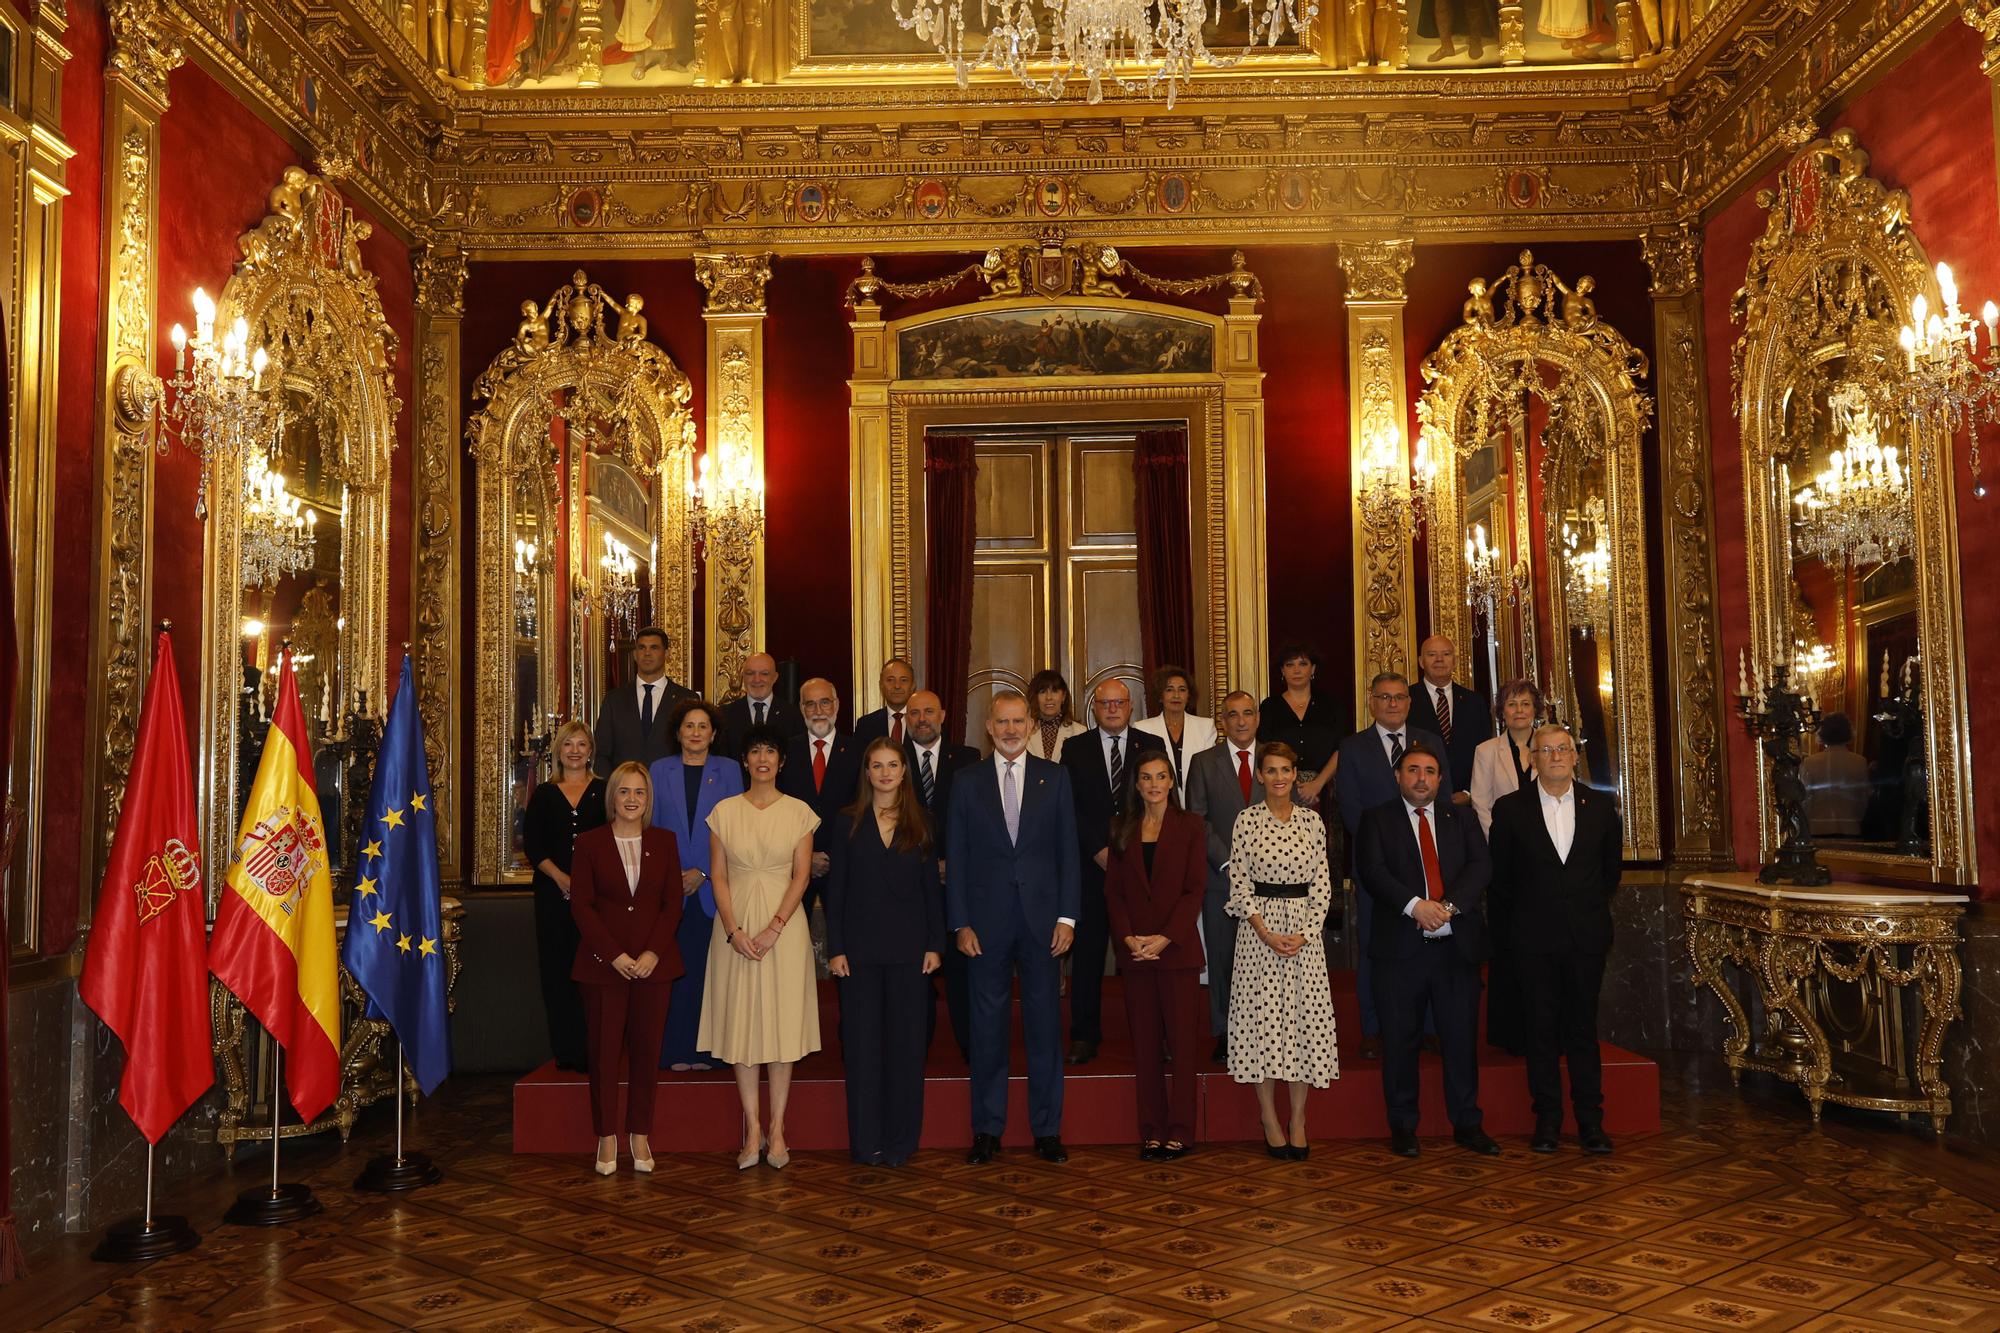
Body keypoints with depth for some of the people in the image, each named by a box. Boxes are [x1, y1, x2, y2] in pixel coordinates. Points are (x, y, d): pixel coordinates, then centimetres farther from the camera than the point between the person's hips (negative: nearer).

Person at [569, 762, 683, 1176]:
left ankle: (640, 1134, 16)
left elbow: (673, 902, 4)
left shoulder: (664, 841, 6)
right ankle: (607, 1137, 14)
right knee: (605, 1050, 3)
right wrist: (615, 955, -11)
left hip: (654, 962, 1)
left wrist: (653, 952, -9)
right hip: (603, 963, -1)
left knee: (646, 1049, 5)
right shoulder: (590, 842, 1)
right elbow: (581, 904, -3)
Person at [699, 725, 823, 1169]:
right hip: (736, 924, 1)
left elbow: (801, 874, -2)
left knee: (783, 1023, 1)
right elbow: (718, 876, 2)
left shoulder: (799, 812, 2)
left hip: (784, 924, -1)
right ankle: (752, 1131, 10)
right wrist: (734, 931, -9)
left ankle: (777, 1128, 10)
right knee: (741, 1022, 2)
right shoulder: (724, 811, 5)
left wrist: (774, 929, -12)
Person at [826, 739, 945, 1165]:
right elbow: (836, 888, 2)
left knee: (906, 1040, 4)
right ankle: (866, 1139, 12)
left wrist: (935, 944, -1)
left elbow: (931, 886, 6)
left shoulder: (920, 822, 6)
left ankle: (901, 1139, 14)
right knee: (862, 1041, 3)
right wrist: (835, 948, -4)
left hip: (908, 946, 0)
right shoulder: (848, 822, 4)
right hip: (860, 946, 0)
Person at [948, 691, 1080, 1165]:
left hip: (1042, 919, 0)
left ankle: (1047, 1129, 16)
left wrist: (1067, 916, -4)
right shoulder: (967, 782, 5)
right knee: (988, 1027, 6)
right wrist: (961, 924, -3)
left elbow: (1068, 850, 3)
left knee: (1045, 1024, 6)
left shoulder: (1055, 777, 5)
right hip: (987, 922, 0)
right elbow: (956, 858, 3)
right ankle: (987, 1129, 17)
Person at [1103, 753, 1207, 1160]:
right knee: (1144, 1042, 5)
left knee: (1181, 1040, -1)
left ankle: (1179, 1130, 7)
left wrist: (1165, 938, -14)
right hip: (1134, 949, 2)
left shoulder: (1190, 827, 3)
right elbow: (1113, 890, 7)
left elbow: (1196, 889, -4)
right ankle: (1151, 1130, 12)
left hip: (1177, 947, -2)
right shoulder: (1123, 829, 10)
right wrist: (1127, 937, -8)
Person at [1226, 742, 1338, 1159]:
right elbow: (1239, 884, -3)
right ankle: (1271, 1121, 11)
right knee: (1262, 1019, 0)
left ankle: (1298, 1120, 13)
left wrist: (1304, 934, -7)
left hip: (1305, 930, 2)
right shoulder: (1247, 820, -1)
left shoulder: (1312, 820, 5)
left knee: (1306, 1018, 2)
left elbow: (1322, 883, 4)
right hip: (1259, 929, -2)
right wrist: (1266, 934, -11)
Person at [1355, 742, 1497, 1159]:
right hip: (1401, 947, -2)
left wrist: (1449, 905, -16)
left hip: (1456, 945, 2)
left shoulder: (1462, 819, 14)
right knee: (1400, 1041, 3)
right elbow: (1371, 870, -8)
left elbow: (1480, 866, 0)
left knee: (1462, 1038, 7)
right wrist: (1414, 905, -21)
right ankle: (1403, 1127, 14)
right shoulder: (1377, 819, 6)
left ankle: (1467, 1124, 20)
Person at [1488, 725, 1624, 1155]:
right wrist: (1519, 918, 9)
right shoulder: (1510, 808, 0)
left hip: (1587, 934, 1)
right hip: (1536, 938, -1)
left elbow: (1612, 866, 16)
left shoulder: (1601, 806, 5)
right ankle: (1547, 1120, 13)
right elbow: (1501, 875, 7)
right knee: (1542, 1029, 4)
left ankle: (1590, 1120, 14)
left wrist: (1593, 908, 15)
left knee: (1583, 1028, 6)